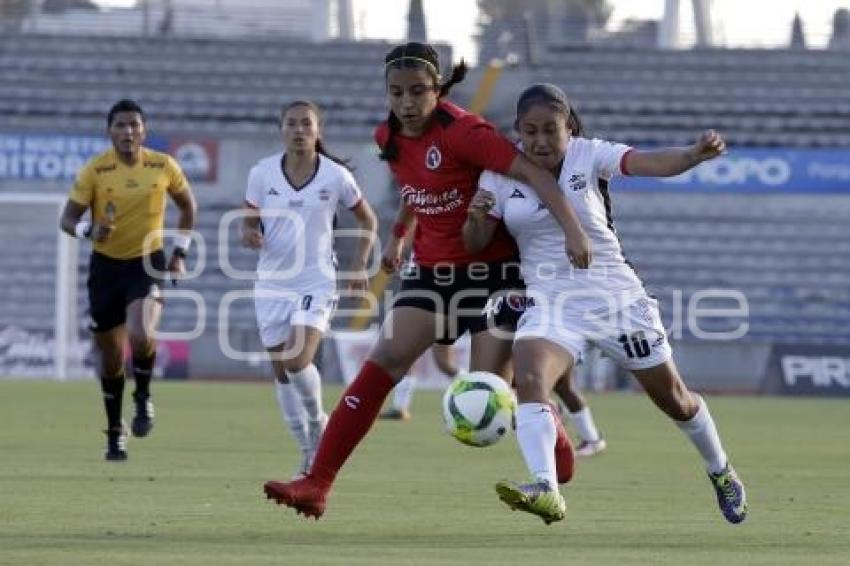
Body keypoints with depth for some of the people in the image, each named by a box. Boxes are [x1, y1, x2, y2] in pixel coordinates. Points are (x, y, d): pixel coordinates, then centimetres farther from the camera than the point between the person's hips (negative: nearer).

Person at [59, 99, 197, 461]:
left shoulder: (163, 167, -5)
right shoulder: (95, 171, -9)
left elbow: (187, 205, 12)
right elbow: (67, 219, -7)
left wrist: (180, 252, 6)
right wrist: (89, 230, -29)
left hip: (147, 264, -1)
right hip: (106, 267, 1)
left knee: (140, 336, -27)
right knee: (110, 358, 7)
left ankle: (143, 398, 3)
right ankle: (115, 432, 27)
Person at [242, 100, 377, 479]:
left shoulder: (336, 176, -5)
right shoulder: (262, 173, -2)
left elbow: (367, 221, 9)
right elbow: (249, 223, 7)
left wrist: (359, 264, -1)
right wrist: (250, 235, -16)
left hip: (317, 282, -3)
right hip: (272, 284, 3)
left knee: (298, 361, -20)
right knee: (281, 371, 5)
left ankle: (318, 422, 9)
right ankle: (310, 452, 19)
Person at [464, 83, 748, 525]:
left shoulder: (590, 155, -10)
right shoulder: (500, 172, -3)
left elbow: (652, 163, -27)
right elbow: (476, 244, 0)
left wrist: (696, 154, -48)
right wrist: (476, 217, -23)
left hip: (616, 295, -1)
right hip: (550, 302, 1)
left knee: (673, 399, 12)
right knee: (528, 380, -30)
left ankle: (721, 473, 38)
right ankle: (545, 491, -41)